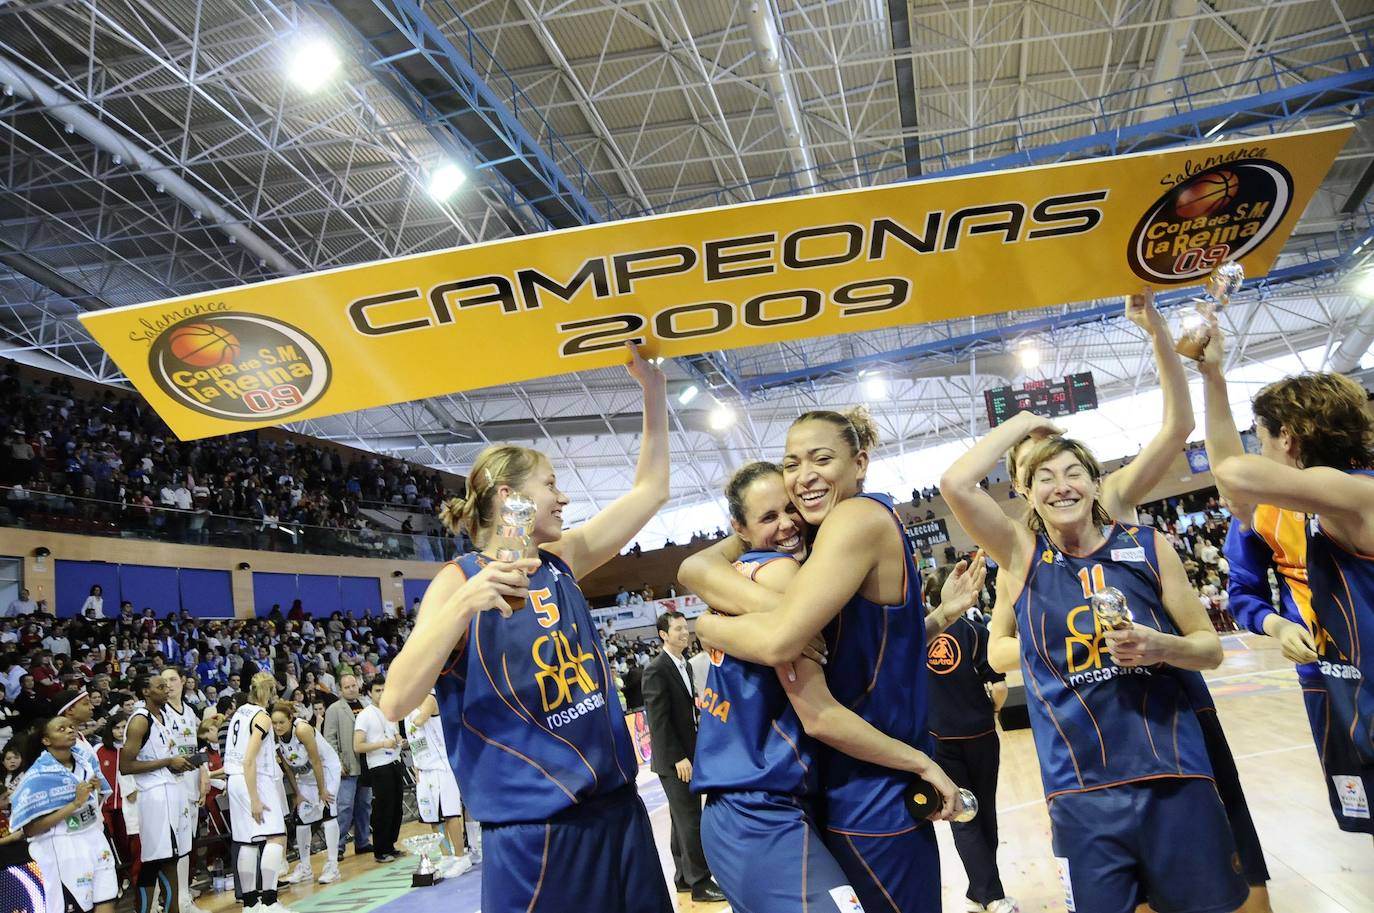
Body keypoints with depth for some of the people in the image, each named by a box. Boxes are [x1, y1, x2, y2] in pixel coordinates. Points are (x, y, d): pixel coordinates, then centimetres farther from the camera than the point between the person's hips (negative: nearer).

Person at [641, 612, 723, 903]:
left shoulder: (685, 665, 12)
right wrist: (678, 758, -20)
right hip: (673, 759, -8)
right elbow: (658, 719, -17)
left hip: (688, 754, 8)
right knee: (691, 820, -6)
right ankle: (700, 883, 1)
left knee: (682, 819, 14)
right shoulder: (656, 669, -14)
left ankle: (684, 877, 22)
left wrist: (692, 753, 9)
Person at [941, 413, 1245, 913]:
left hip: (1173, 774, 1)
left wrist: (1160, 647, -15)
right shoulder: (1021, 555, 1)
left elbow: (1210, 647, 6)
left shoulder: (1149, 547, 1)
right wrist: (1024, 422, -6)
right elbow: (956, 484, -12)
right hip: (1082, 788, -1)